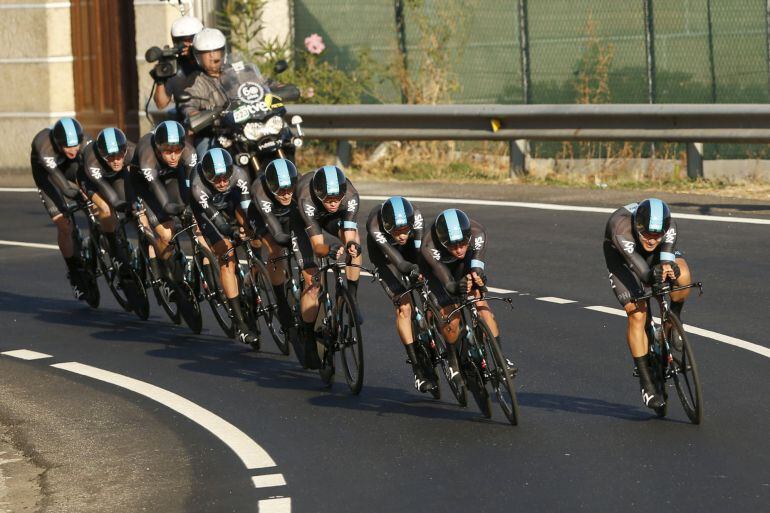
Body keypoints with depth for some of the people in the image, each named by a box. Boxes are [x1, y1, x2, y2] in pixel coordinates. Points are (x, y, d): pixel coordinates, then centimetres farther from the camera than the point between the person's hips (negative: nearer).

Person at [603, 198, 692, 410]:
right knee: (637, 314, -18)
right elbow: (638, 266, -53)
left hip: (656, 255, 2)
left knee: (682, 273, -31)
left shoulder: (669, 226, -34)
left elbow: (667, 255, -48)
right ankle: (646, 384, -7)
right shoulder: (621, 228, -43)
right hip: (620, 255, -2)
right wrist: (653, 276, -73)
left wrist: (668, 266, -72)